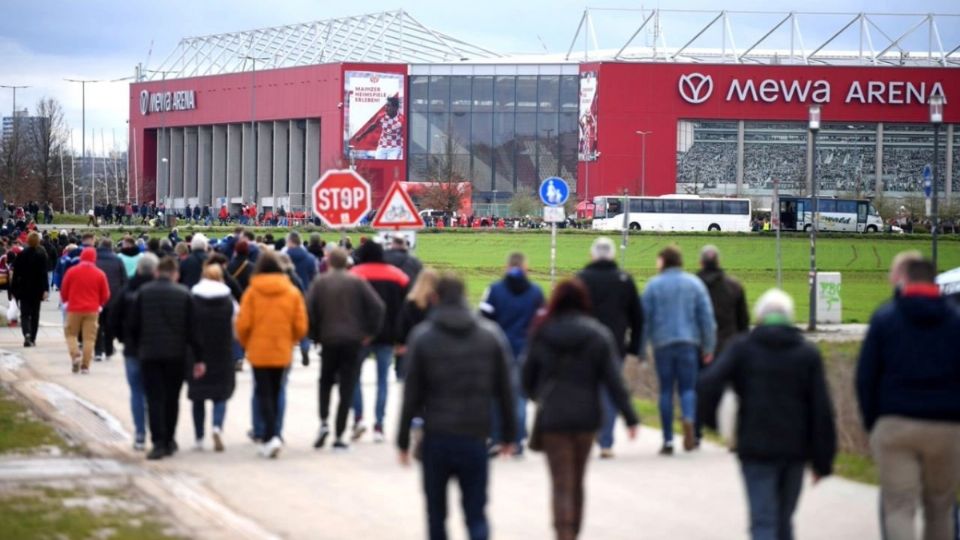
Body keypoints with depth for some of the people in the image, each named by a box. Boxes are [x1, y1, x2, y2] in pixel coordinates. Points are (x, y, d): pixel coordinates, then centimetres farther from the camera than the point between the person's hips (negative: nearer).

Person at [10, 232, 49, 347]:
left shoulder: (21, 254, -4)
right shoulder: (41, 254, -8)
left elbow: (16, 273, -1)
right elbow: (43, 273, -12)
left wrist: (14, 289, 6)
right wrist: (45, 289, -12)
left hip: (24, 289, 0)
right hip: (37, 289, 0)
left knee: (25, 314, 3)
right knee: (35, 314, 11)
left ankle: (27, 334, -23)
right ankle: (32, 339, 12)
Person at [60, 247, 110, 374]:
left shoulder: (72, 271, -4)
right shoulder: (100, 274, -2)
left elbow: (64, 291, 3)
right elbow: (105, 295, 3)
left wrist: (65, 301, 23)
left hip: (74, 308, 0)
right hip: (92, 310, 0)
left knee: (71, 333, 15)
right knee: (89, 337, 3)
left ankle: (75, 354, -8)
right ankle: (85, 365, 1)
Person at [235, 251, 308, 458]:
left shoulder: (252, 292, -7)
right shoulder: (292, 292, -1)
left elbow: (243, 325, -8)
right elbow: (301, 327, -2)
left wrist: (245, 344, 11)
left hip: (259, 352, -2)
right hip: (282, 353, 2)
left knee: (264, 393, 2)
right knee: (275, 394, 16)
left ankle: (271, 436, -16)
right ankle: (270, 437, 22)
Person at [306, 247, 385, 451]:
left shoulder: (320, 283, 1)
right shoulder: (357, 282, 1)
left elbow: (308, 310, -9)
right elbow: (377, 306, -8)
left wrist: (315, 335, 3)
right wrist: (370, 332, 1)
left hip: (328, 341, 1)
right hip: (353, 342, -1)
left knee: (325, 382, 20)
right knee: (347, 388, 2)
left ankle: (324, 422, -1)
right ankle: (339, 436, -2)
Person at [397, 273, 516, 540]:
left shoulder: (422, 337, -3)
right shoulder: (492, 334, 2)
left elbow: (412, 394, -3)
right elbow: (504, 390, 4)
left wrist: (403, 440, 3)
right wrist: (509, 435, 11)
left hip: (436, 438, -1)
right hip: (475, 438, 1)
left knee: (436, 513, 14)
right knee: (476, 513, 3)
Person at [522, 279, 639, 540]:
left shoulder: (542, 334, -2)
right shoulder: (599, 334, -4)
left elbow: (528, 378, 7)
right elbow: (614, 380, -9)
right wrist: (630, 417, -6)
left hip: (552, 418, -1)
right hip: (586, 416, 1)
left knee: (562, 484, -4)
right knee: (577, 482, 18)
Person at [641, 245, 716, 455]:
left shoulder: (653, 286, 1)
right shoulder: (694, 283, 5)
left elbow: (645, 318, 1)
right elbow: (706, 316, 3)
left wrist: (641, 348, 6)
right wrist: (708, 346, 8)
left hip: (662, 343, -1)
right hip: (689, 343, 1)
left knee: (666, 390, 5)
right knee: (687, 387, 6)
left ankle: (668, 440, 3)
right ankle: (688, 419, -26)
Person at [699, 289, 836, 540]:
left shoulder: (741, 347, 0)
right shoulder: (808, 353, 4)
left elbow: (709, 384, -15)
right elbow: (822, 409, 1)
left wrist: (708, 417, 3)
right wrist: (823, 460, 5)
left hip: (756, 447, -2)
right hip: (795, 450, 2)